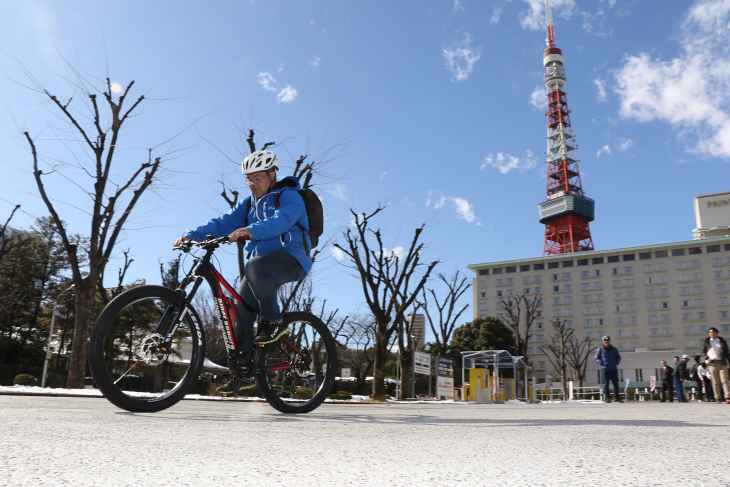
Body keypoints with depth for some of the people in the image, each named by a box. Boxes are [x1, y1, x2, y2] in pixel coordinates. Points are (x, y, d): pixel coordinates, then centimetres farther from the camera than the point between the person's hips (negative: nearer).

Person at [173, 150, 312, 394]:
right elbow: (224, 222, 5)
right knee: (240, 308, -7)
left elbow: (280, 221, -27)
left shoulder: (289, 197, -5)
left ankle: (273, 322, -17)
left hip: (291, 258, -7)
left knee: (254, 267, -35)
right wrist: (192, 235, -11)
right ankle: (242, 367, 2)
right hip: (263, 264, 7)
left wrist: (250, 230, -44)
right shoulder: (249, 204, 18)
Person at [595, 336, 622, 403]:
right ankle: (607, 398, 3)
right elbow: (597, 359, 6)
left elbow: (618, 357, 19)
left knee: (616, 384, 5)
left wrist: (616, 363, 2)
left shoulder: (614, 349, 10)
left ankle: (616, 397, 17)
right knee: (606, 384, -3)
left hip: (614, 369, 3)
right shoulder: (600, 350, 3)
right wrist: (602, 363, -9)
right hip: (605, 370, -3)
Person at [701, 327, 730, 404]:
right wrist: (707, 358, -7)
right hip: (713, 364, 0)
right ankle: (717, 398, 6)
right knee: (715, 382, 2)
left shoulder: (722, 341, 12)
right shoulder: (706, 342, 10)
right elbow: (703, 352, 11)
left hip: (722, 363, 0)